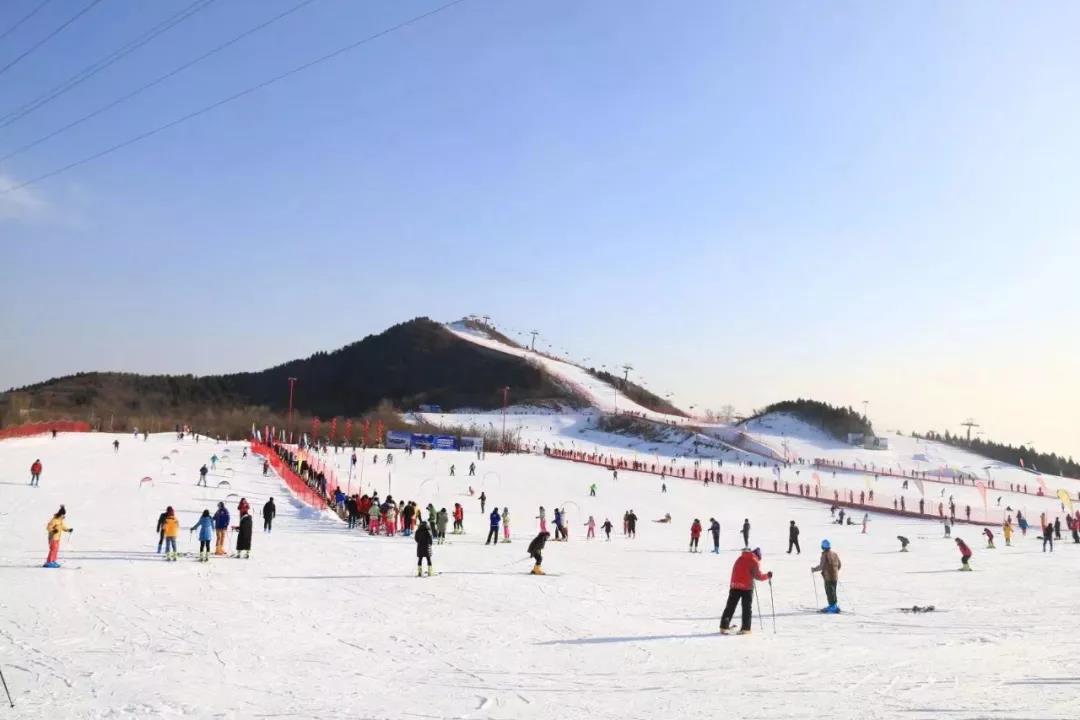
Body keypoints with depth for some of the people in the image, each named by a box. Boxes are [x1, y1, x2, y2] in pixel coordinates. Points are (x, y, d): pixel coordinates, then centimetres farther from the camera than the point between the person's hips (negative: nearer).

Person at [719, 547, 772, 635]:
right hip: (747, 587, -5)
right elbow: (758, 576, -8)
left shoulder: (740, 558, 13)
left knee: (730, 606, 9)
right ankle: (745, 628, 3)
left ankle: (724, 626, 6)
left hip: (735, 585, 5)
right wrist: (767, 576, 6)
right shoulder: (754, 561, -5)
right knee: (747, 608, 6)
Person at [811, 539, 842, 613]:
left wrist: (814, 569, -3)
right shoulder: (835, 554, 7)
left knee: (830, 592, -1)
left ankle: (833, 606, -2)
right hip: (835, 577, 8)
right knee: (833, 592, 17)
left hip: (828, 577, -8)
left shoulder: (825, 555, -17)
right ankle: (832, 606, 26)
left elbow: (821, 566, -19)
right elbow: (839, 565, 15)